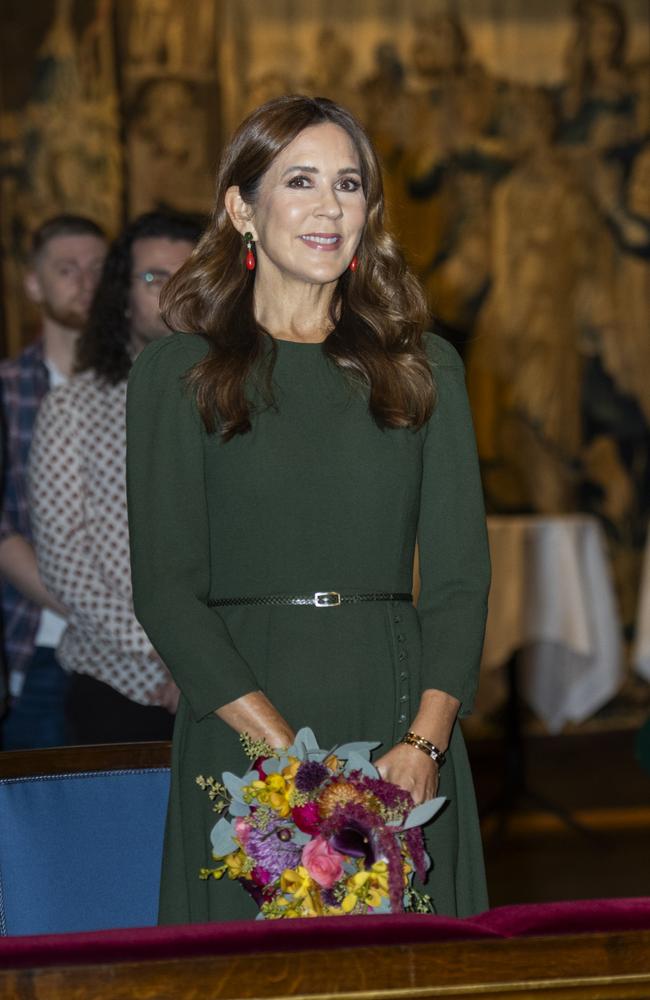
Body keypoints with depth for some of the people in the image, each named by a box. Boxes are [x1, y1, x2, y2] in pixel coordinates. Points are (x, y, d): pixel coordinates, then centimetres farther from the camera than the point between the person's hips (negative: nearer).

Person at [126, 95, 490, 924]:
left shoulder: (426, 366, 11)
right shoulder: (178, 372, 3)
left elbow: (459, 574, 6)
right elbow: (165, 588, -4)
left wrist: (426, 738, -12)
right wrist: (289, 753, -15)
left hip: (403, 731, 2)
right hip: (243, 726, -2)